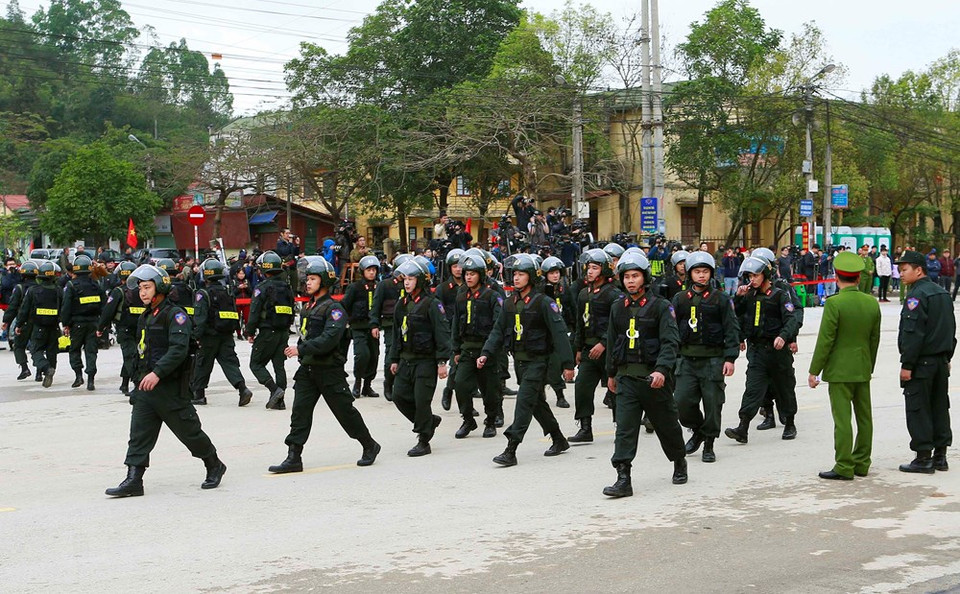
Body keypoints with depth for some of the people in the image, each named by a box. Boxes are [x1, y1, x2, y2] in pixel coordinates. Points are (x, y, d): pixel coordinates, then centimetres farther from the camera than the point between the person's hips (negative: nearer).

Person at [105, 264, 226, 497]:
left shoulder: (175, 314, -11)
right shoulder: (145, 317, 16)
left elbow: (179, 349, -23)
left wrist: (157, 373, -30)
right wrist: (139, 378, 21)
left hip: (170, 386, -7)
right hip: (145, 386, 8)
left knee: (189, 431, 4)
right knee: (139, 434, -1)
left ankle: (214, 466, 23)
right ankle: (133, 480, -2)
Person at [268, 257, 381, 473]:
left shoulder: (334, 308, -14)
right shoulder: (308, 307, 13)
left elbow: (329, 339, -26)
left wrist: (301, 349, -29)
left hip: (330, 370, -7)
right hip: (308, 369, 7)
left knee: (345, 411, 3)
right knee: (300, 412, -1)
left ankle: (370, 447, 21)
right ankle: (293, 458, -1)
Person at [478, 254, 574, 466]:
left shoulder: (543, 302, -12)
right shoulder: (509, 303, 8)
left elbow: (559, 333, -14)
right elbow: (498, 331, 10)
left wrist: (567, 363, -17)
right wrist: (486, 353, -3)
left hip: (537, 361, -7)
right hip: (518, 360, 8)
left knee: (524, 401, -14)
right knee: (537, 402, 17)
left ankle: (511, 451, -15)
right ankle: (559, 440, 32)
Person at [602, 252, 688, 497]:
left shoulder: (661, 306, -6)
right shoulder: (618, 308, 9)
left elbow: (670, 342, -15)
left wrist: (662, 370, -28)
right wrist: (611, 373, 23)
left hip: (654, 376, -3)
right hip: (627, 377, 3)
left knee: (667, 424, 12)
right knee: (624, 427, -8)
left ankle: (679, 462, 37)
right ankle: (623, 479, -10)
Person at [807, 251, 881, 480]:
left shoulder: (834, 303, -16)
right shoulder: (872, 303, 3)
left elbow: (825, 341, -15)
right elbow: (875, 339, 10)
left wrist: (814, 371, -8)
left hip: (840, 371, -6)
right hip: (863, 370, 6)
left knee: (842, 419, -4)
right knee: (864, 417, 12)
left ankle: (844, 467, -2)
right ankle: (861, 463, 21)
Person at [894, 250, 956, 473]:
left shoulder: (917, 295, -16)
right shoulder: (942, 293, 13)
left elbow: (913, 333, -21)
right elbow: (951, 328, 18)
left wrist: (907, 365, -18)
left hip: (921, 363, -9)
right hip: (941, 361, 9)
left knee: (918, 409, -3)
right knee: (940, 407, 12)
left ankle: (923, 458, -1)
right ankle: (940, 456, 18)